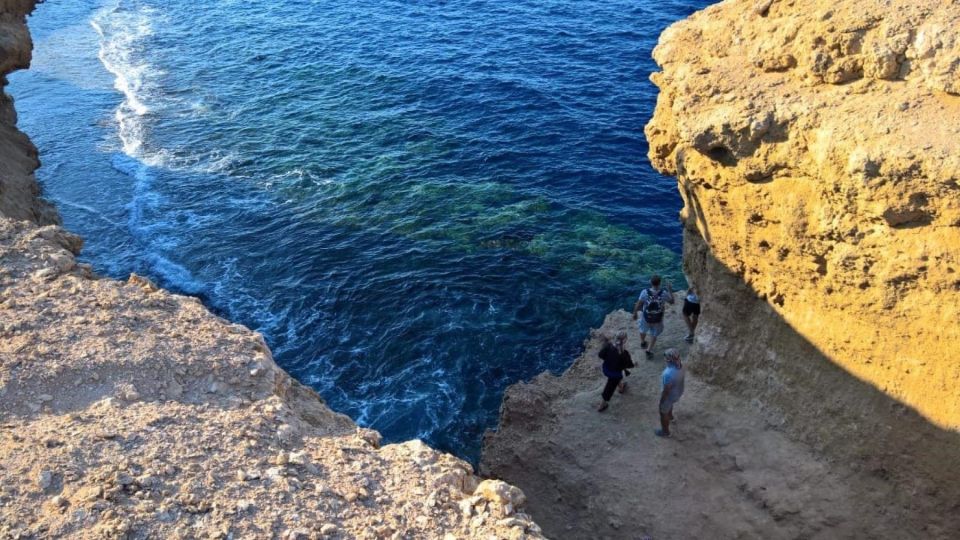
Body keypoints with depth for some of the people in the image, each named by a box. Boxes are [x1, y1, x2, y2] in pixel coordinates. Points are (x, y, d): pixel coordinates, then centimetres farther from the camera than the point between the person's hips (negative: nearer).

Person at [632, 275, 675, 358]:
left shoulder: (645, 292, -23)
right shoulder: (664, 293, -21)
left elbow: (638, 304, -16)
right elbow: (672, 301, -3)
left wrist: (635, 313, 0)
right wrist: (670, 290, 7)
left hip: (646, 317, 1)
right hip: (658, 319, 0)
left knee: (643, 330, 31)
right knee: (654, 335, 23)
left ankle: (643, 343, 55)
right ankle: (649, 350, 22)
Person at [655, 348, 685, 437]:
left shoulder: (669, 374, -44)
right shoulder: (680, 364, -20)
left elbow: (666, 390, -29)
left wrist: (661, 400, -12)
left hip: (670, 395, -7)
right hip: (678, 392, 7)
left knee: (663, 413, 21)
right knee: (670, 405, 39)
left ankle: (665, 431, 44)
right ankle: (670, 416, 69)